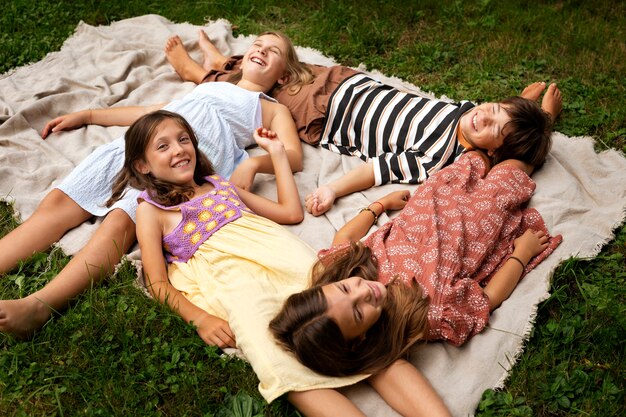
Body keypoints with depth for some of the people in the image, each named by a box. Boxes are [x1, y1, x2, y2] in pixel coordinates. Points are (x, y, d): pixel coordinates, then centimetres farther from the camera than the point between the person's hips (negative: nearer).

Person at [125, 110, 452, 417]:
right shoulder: (151, 208, 18)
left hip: (283, 255, 5)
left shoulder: (220, 185, 31)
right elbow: (158, 283, 7)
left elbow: (291, 212, 31)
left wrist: (276, 152, 32)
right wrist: (200, 319, -12)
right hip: (233, 282, -4)